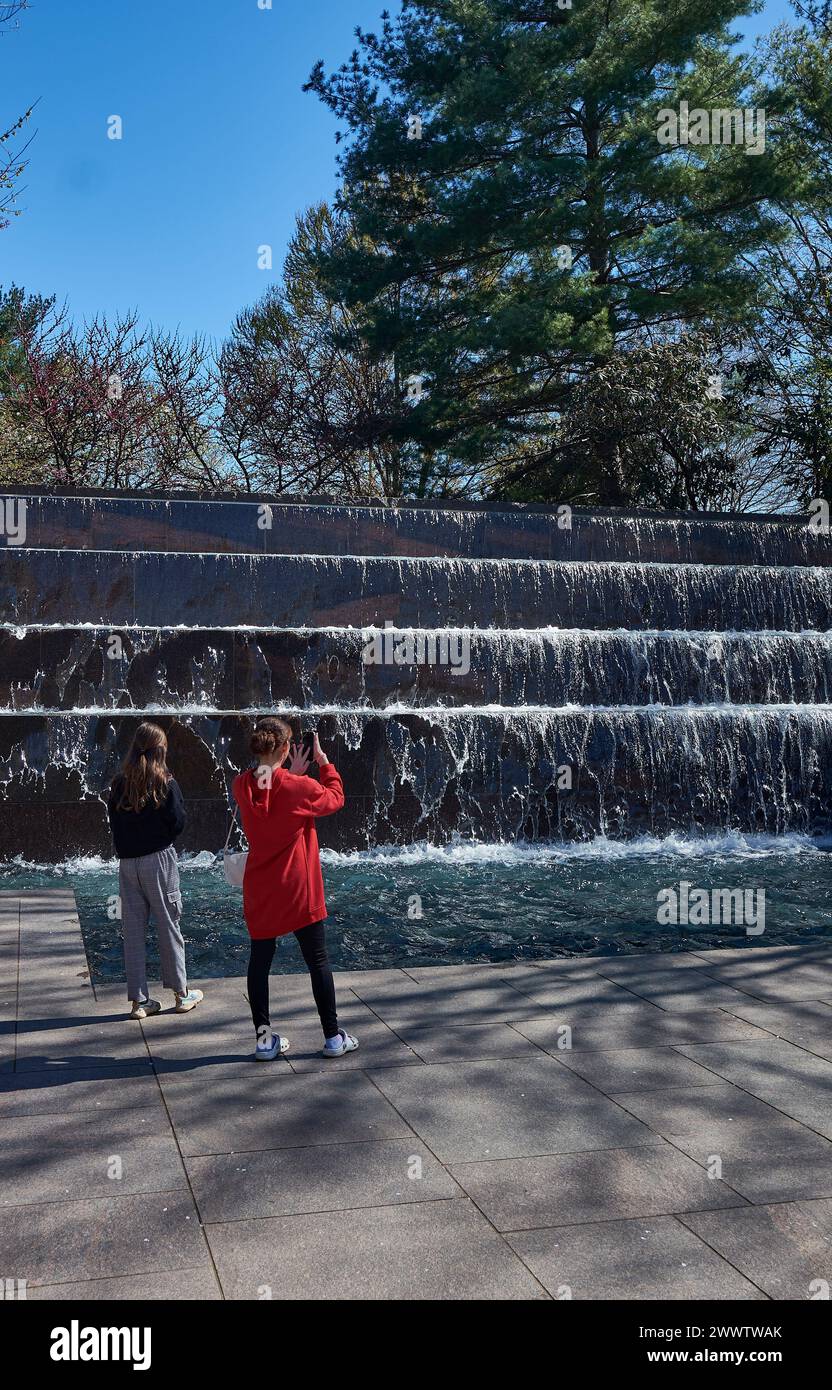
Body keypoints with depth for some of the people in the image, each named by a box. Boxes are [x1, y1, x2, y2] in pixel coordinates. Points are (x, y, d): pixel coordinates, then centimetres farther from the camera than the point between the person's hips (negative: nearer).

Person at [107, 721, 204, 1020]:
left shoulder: (119, 784, 2)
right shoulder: (165, 783, -9)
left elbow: (114, 823, 5)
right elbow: (177, 823, -8)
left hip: (127, 862, 3)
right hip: (159, 860, -3)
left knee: (133, 929, 8)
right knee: (168, 926, 7)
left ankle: (139, 1000, 12)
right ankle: (181, 993, 17)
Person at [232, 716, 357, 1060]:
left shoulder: (241, 786, -4)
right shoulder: (300, 788, -17)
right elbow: (335, 798, 2)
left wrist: (290, 774, 14)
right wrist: (324, 763, 11)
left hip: (259, 892, 4)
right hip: (299, 890, -4)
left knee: (260, 961, 12)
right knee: (318, 961, 8)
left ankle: (264, 1038, 14)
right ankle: (333, 1036, 16)